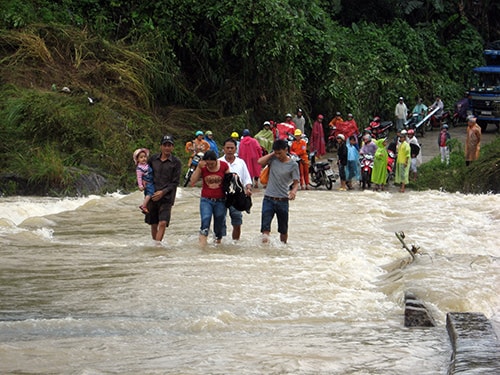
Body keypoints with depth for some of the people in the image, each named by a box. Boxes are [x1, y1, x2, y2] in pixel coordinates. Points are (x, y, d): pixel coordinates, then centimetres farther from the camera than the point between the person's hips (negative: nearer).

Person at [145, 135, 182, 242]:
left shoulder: (176, 162, -2)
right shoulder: (153, 159, 7)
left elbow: (175, 182, -3)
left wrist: (163, 192, -14)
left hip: (166, 197, -3)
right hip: (152, 196, 3)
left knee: (163, 223, -17)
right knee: (153, 224, 9)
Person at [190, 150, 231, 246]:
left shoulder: (224, 165, -3)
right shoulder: (202, 167, -2)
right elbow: (193, 181, -10)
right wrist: (199, 168, -16)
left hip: (220, 201, 1)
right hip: (206, 200, -1)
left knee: (219, 223, 8)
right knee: (205, 219, -22)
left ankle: (218, 240, 25)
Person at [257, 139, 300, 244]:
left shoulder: (293, 165, -2)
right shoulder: (273, 159, 4)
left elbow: (296, 182, -4)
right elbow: (260, 162, -10)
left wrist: (294, 191, -26)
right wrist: (272, 153, -3)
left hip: (282, 200, -1)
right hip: (268, 199, 1)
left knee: (283, 229, 12)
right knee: (265, 226, -13)